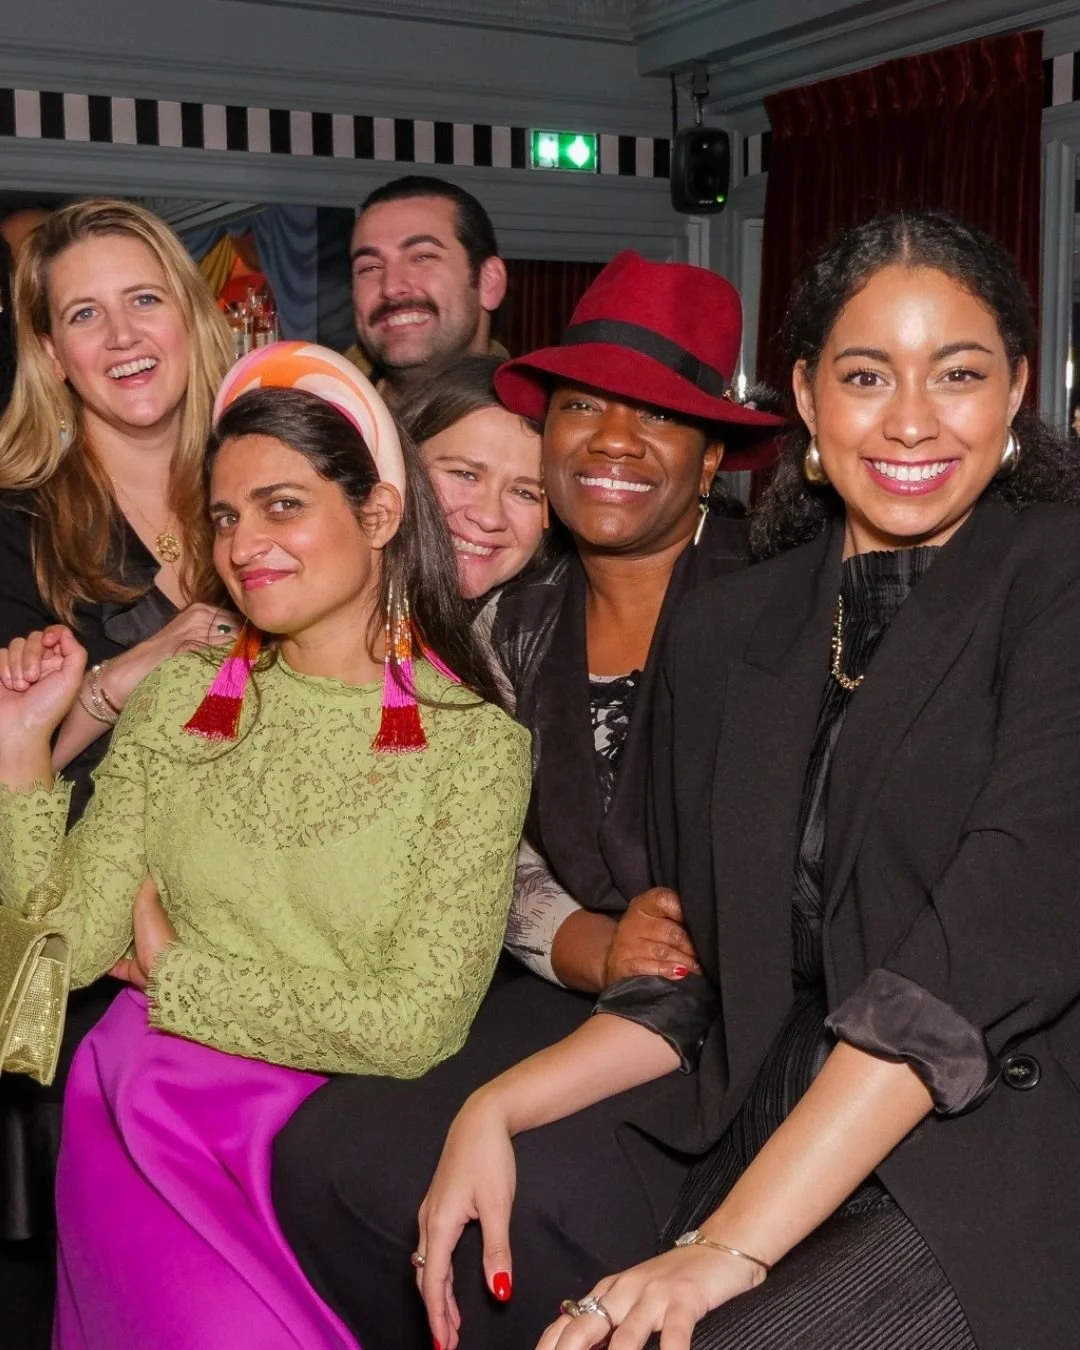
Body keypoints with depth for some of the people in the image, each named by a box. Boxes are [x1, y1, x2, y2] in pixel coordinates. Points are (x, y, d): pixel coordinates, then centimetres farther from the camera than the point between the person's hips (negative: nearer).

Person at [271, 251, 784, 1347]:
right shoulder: (514, 627, 9)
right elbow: (500, 859, 8)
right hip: (575, 1000, 5)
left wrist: (701, 962, -20)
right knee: (328, 1154, -13)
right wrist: (592, 950, -11)